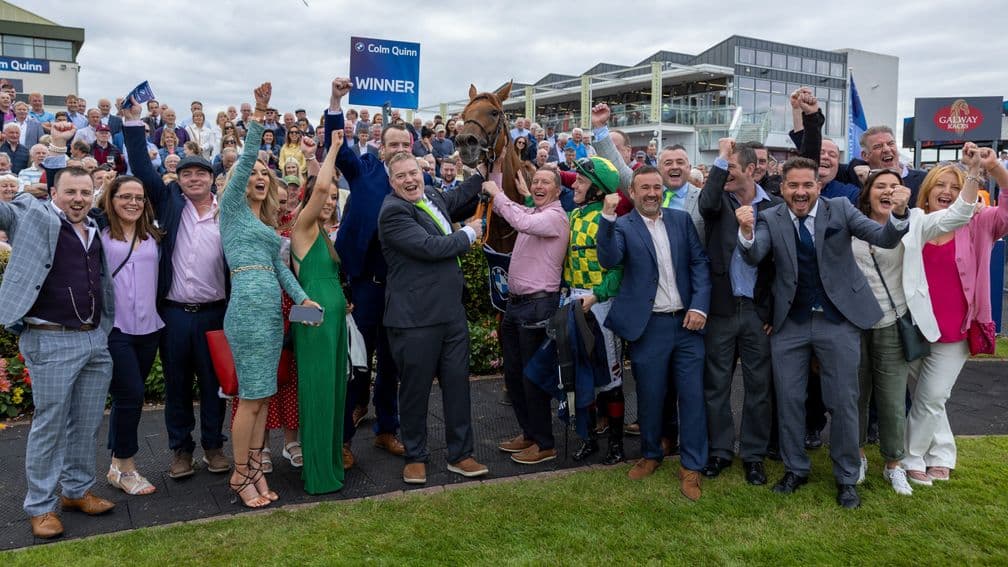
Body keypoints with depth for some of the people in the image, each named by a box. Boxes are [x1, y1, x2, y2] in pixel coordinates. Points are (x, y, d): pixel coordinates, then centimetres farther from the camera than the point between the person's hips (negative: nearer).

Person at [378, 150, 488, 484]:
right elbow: (428, 246, -24)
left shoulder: (433, 196, 11)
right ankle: (416, 457, 25)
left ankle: (460, 454, 24)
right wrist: (469, 234, -9)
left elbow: (459, 200, 32)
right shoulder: (393, 212, -14)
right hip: (415, 317, -7)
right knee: (415, 390, 7)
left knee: (457, 382, 12)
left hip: (452, 311, 7)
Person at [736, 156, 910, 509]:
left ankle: (847, 477, 25)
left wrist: (898, 214, -34)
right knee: (788, 399, 10)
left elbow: (885, 239, -12)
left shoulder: (840, 209, -5)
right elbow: (753, 257, -19)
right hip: (789, 323, 1)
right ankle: (795, 469, 30)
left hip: (838, 320, -1)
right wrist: (746, 231, -40)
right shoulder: (771, 219, -4)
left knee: (843, 401, 7)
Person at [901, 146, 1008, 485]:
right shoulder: (913, 226, -2)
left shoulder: (976, 226, -3)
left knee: (931, 399, 6)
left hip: (954, 331, -1)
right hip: (914, 325, 2)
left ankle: (910, 458, 23)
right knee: (927, 397, 16)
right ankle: (941, 455, 35)